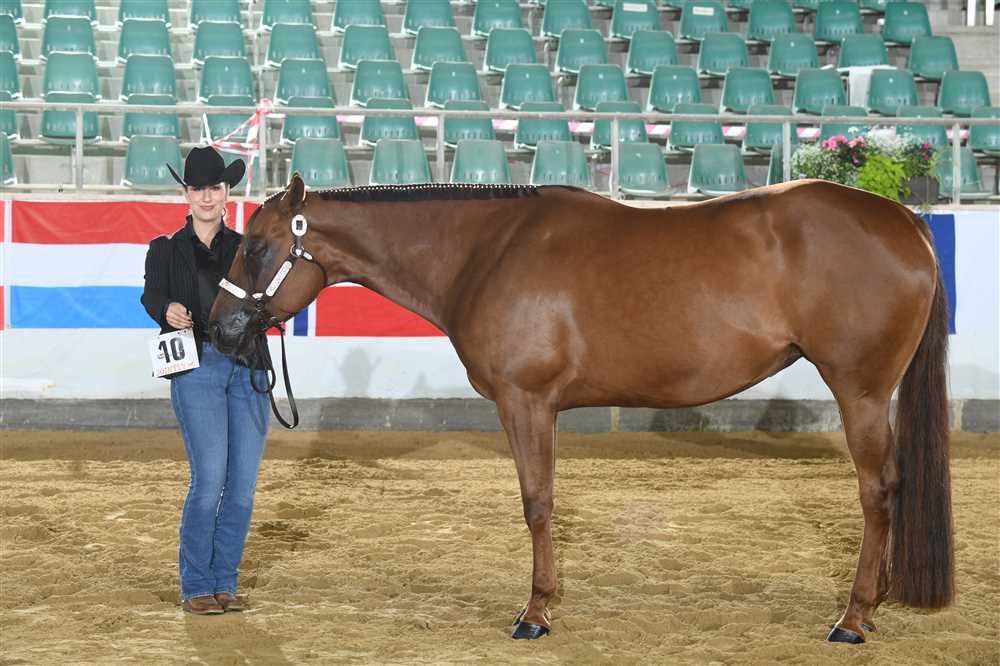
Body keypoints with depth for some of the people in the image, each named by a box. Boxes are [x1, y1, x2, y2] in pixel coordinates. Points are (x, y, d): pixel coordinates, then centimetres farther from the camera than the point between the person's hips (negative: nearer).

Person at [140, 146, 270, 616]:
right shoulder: (167, 250, 8)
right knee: (210, 480, -11)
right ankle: (195, 586, 1)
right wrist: (168, 310, -30)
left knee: (243, 484, 2)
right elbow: (152, 296, -8)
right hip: (197, 366, -3)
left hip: (248, 367, 3)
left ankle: (224, 582, 14)